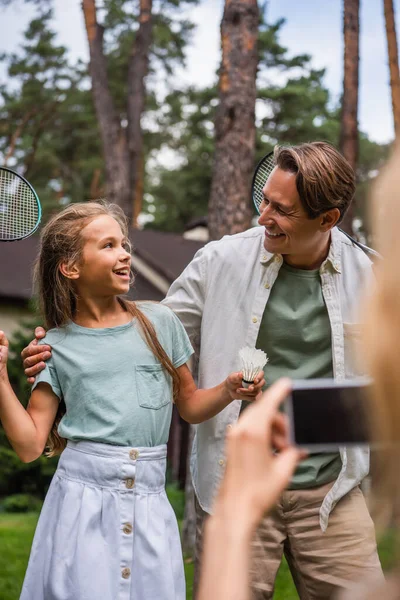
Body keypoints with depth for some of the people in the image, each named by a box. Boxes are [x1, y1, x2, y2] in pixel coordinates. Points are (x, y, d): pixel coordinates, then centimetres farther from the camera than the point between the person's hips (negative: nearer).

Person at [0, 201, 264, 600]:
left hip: (149, 502, 2)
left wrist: (229, 390, -5)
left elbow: (189, 406, 15)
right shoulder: (55, 345, 2)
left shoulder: (159, 322, 5)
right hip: (82, 499, -1)